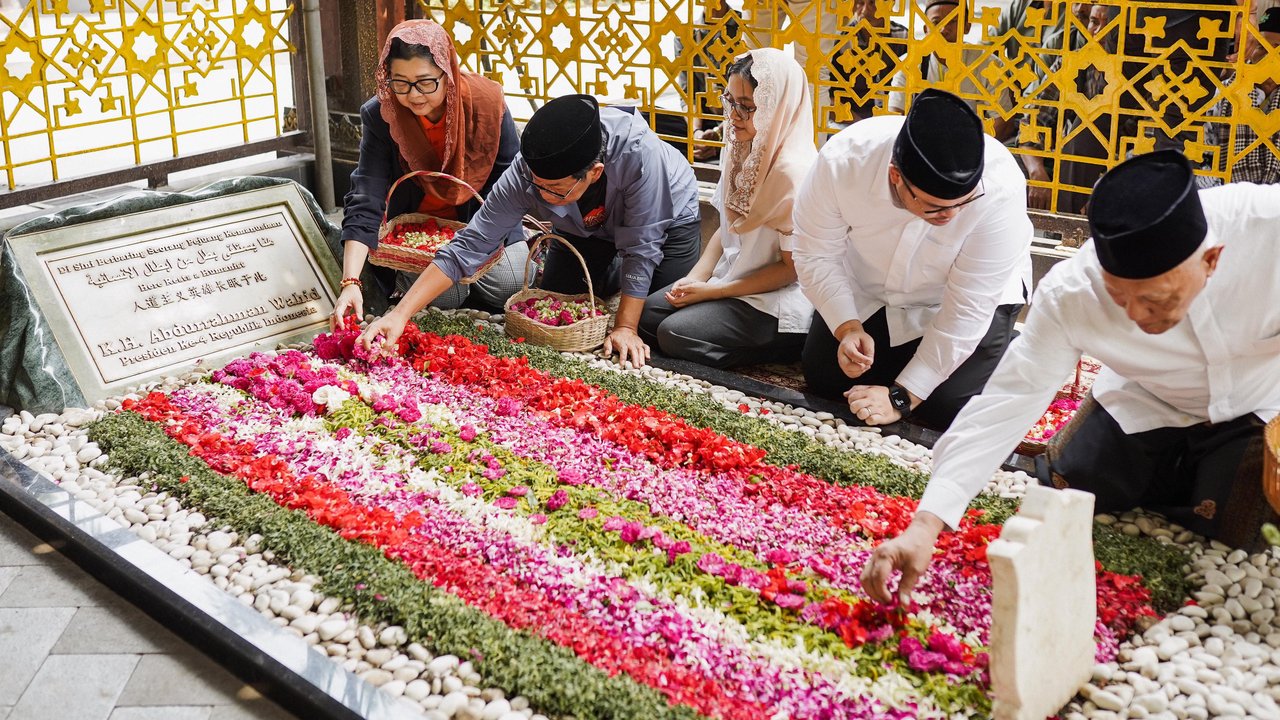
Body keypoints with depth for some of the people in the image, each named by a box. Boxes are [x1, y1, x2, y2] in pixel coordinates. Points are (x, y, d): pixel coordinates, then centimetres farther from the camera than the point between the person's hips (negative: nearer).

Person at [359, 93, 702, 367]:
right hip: (587, 229, 3)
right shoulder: (525, 171, -35)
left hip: (666, 219, -3)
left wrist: (625, 328, -31)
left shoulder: (638, 151, -46)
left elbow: (641, 246, -35)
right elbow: (468, 247, -32)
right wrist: (400, 314, -39)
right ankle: (614, 276, 28)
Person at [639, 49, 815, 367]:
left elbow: (793, 268, -19)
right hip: (731, 276, 9)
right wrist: (696, 278, -4)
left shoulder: (794, 171, -23)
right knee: (646, 314, 1)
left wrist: (712, 291, -16)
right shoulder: (742, 151, 3)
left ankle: (792, 343, -4)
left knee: (675, 333, -20)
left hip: (777, 298, -9)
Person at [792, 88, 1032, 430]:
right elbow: (815, 254, -16)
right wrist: (847, 327, -30)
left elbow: (967, 308, -30)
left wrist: (901, 397, -27)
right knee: (822, 379, 0)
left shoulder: (1002, 187, -38)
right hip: (867, 289, 3)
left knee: (947, 410, -14)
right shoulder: (842, 160, -34)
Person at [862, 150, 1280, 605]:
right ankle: (1176, 464, 30)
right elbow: (1008, 401, -34)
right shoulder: (1069, 294, -34)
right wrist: (924, 526, -43)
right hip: (1148, 402, 2)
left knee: (1229, 531, -12)